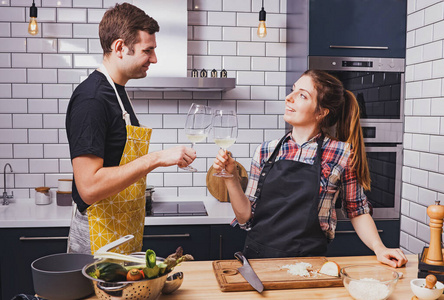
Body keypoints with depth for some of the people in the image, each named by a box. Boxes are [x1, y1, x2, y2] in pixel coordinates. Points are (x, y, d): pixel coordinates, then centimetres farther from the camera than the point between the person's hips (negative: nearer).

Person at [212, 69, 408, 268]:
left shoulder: (341, 154, -1)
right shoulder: (266, 152, 6)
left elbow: (357, 211, 10)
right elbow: (246, 217, 8)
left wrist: (379, 248, -3)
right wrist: (230, 177, -4)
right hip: (256, 257, 3)